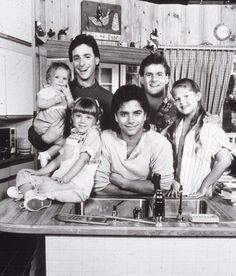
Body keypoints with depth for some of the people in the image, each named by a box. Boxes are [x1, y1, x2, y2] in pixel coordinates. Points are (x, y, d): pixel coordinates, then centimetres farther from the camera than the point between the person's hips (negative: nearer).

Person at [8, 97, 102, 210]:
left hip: (78, 185, -9)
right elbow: (58, 159, 24)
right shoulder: (72, 136, 20)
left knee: (47, 185, -37)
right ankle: (30, 196, -22)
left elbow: (82, 159, -15)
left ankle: (25, 190, -10)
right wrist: (39, 172, 19)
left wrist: (66, 177, -23)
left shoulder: (93, 134, -4)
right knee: (22, 174, 5)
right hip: (58, 179, 9)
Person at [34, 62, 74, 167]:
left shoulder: (65, 92, 13)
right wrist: (55, 100, -24)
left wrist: (68, 96, -10)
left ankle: (46, 154, 16)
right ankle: (45, 155, -3)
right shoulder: (47, 90, -8)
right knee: (62, 142, -11)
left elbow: (72, 107, 4)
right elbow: (39, 104, -24)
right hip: (44, 124, -8)